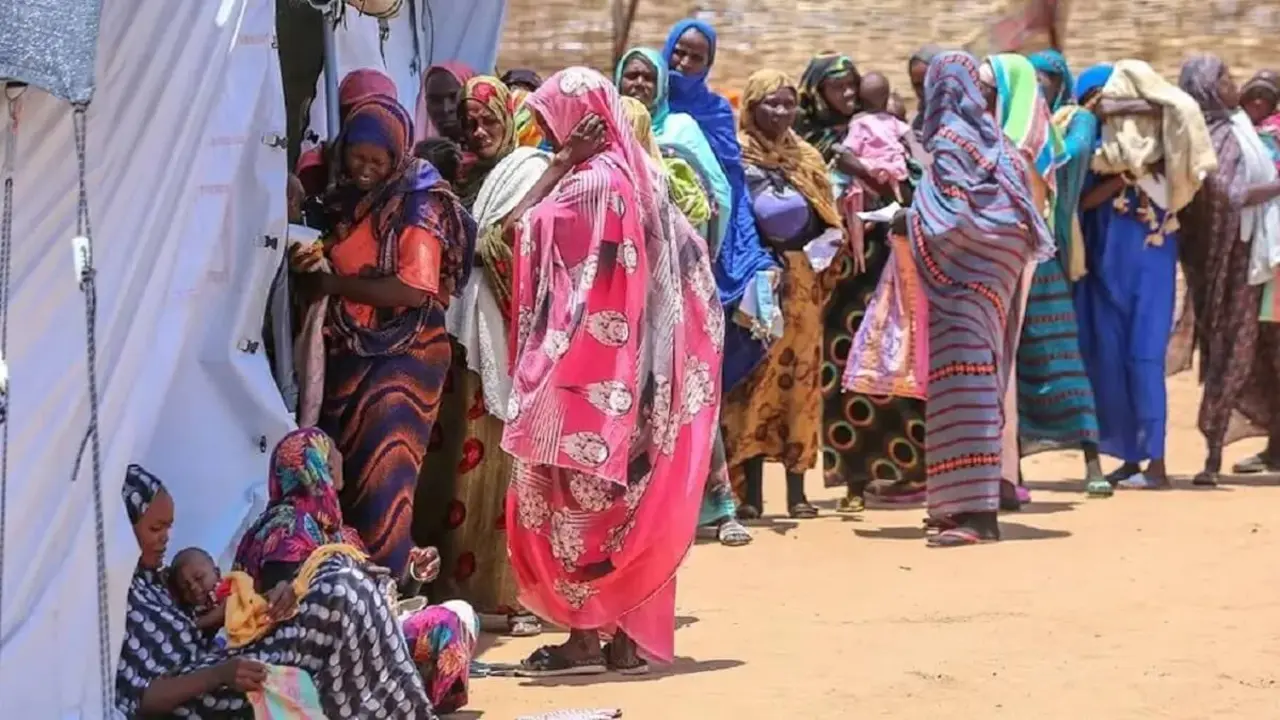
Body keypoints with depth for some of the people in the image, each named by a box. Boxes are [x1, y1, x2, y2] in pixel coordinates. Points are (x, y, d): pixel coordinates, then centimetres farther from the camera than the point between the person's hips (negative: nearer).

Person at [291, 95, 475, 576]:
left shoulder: (419, 206, -13)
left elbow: (414, 289, -22)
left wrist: (332, 284, -17)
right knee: (343, 468, 9)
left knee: (382, 475, -6)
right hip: (350, 352, 8)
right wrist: (311, 264, 2)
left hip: (401, 357, -7)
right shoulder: (349, 198, 11)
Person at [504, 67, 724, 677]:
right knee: (630, 500, 10)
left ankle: (584, 636, -2)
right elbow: (690, 258, 15)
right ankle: (634, 636, 12)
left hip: (587, 368, -9)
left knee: (575, 497, -3)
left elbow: (528, 236, -19)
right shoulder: (642, 175, 12)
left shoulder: (587, 185, -15)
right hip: (639, 369, 9)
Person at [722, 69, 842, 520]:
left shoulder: (806, 158, 17)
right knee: (755, 380, -6)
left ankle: (797, 489, 7)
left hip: (801, 285, 5)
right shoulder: (737, 158, 0)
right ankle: (750, 491, -5)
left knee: (800, 380, 3)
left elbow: (827, 223, 18)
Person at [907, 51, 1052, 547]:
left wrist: (910, 222, -2)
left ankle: (976, 511, -19)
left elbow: (953, 214, -18)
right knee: (980, 383, 10)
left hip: (962, 275, -9)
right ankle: (964, 501, 13)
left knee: (962, 384, -13)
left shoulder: (949, 139, -10)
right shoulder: (992, 136, 14)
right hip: (994, 269, 9)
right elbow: (1023, 190, 14)